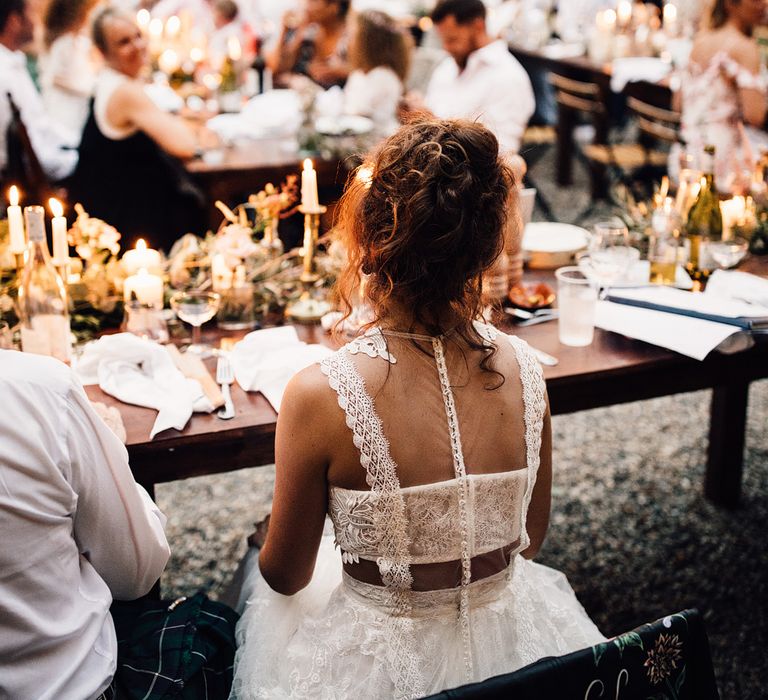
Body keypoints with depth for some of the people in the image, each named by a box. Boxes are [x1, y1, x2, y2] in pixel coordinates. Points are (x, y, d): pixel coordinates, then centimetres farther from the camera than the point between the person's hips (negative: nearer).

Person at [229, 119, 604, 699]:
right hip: (512, 646, 4)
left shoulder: (321, 395, -27)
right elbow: (530, 540, 1)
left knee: (263, 585, 31)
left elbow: (286, 576, -11)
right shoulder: (524, 369, -15)